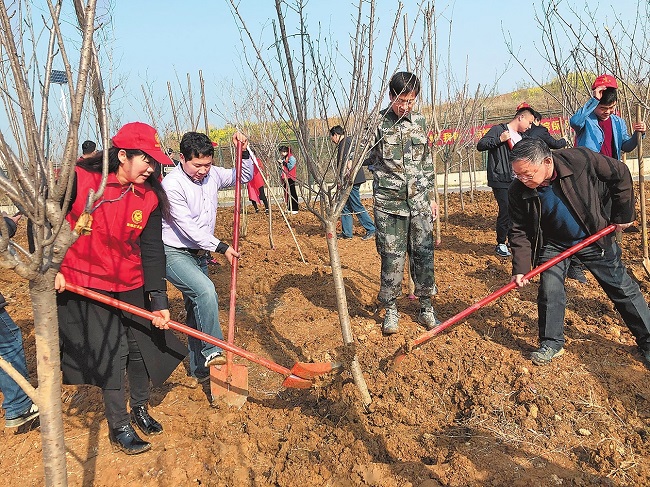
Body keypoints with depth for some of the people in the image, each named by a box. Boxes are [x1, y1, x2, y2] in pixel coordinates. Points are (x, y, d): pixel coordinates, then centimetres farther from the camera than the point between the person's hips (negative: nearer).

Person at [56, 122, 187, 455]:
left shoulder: (149, 197, -7)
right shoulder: (79, 180, -17)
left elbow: (152, 251, -9)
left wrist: (159, 300, -15)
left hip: (132, 285, 4)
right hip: (84, 284, -3)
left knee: (141, 344, 10)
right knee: (108, 353, 0)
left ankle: (139, 409, 36)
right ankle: (119, 428, 18)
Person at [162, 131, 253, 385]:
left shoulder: (212, 174, 2)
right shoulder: (172, 184, -19)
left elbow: (244, 177, 15)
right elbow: (187, 226, -22)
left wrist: (244, 153, -3)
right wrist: (220, 247, -20)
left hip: (199, 254, 7)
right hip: (174, 253, -7)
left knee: (198, 308, 11)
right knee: (205, 290, -30)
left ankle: (200, 369, 22)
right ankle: (212, 352, -18)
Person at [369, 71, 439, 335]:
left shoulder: (419, 122, 10)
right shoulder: (377, 122, -4)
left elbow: (427, 162, 16)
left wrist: (432, 197, 16)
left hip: (419, 201, 4)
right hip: (389, 203, -4)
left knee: (424, 254, 6)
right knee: (392, 258, 1)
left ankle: (426, 308, 21)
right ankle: (391, 310, 16)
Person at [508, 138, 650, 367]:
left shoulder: (580, 159, -29)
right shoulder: (518, 192, -23)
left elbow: (620, 175, -12)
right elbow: (520, 232, -14)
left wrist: (623, 214, -7)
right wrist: (520, 268, -23)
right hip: (553, 245, 1)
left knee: (623, 289, 8)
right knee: (549, 292, -8)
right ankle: (551, 344, 15)